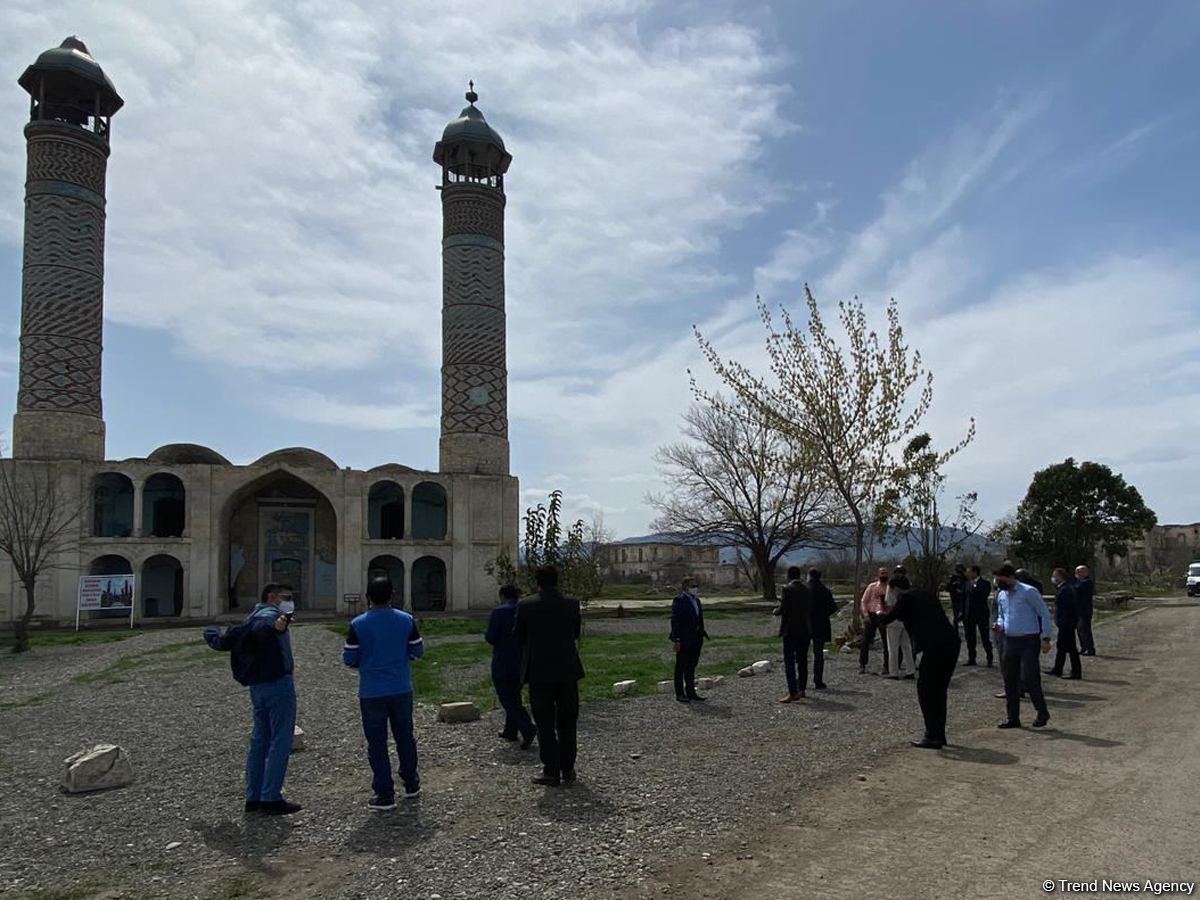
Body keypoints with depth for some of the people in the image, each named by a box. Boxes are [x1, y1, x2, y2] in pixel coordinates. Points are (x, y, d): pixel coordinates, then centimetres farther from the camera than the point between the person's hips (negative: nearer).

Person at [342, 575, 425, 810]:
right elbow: (418, 651, 3)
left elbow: (349, 659, -5)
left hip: (371, 693, -2)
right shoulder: (407, 620, -5)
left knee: (377, 743, 7)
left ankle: (385, 794, 10)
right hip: (401, 690, 2)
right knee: (405, 737, 18)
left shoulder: (358, 624, -10)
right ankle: (411, 784, 30)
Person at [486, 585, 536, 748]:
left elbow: (491, 638, -15)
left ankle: (528, 729, -16)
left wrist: (486, 634, 6)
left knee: (507, 699, -2)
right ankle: (510, 731, 25)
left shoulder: (498, 612, -12)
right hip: (524, 662, 6)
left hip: (503, 663, -6)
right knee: (514, 696, 19)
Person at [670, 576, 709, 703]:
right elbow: (675, 621, -16)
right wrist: (676, 640, -20)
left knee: (692, 666, 14)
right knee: (681, 667, 1)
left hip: (696, 639, 8)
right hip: (684, 640, -8)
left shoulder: (696, 600, 13)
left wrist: (702, 636, 14)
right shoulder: (679, 601, -13)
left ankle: (691, 692, 22)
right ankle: (679, 694, 8)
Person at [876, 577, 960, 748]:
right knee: (938, 691, 18)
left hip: (935, 647, -8)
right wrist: (902, 619, 33)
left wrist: (880, 615, 19)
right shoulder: (925, 594, 22)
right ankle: (939, 735, 24)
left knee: (925, 691, 3)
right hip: (951, 643, 8)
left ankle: (932, 737, 3)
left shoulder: (906, 598, -2)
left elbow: (887, 619, -3)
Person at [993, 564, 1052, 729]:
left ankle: (1042, 713, 13)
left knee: (1029, 678, -8)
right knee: (1010, 680, 7)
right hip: (1010, 641, 7)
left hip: (1028, 641, -7)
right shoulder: (1001, 596, 10)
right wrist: (999, 624, 1)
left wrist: (1045, 638, -13)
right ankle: (1013, 717, 15)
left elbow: (1044, 613, -8)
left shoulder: (1028, 592, -10)